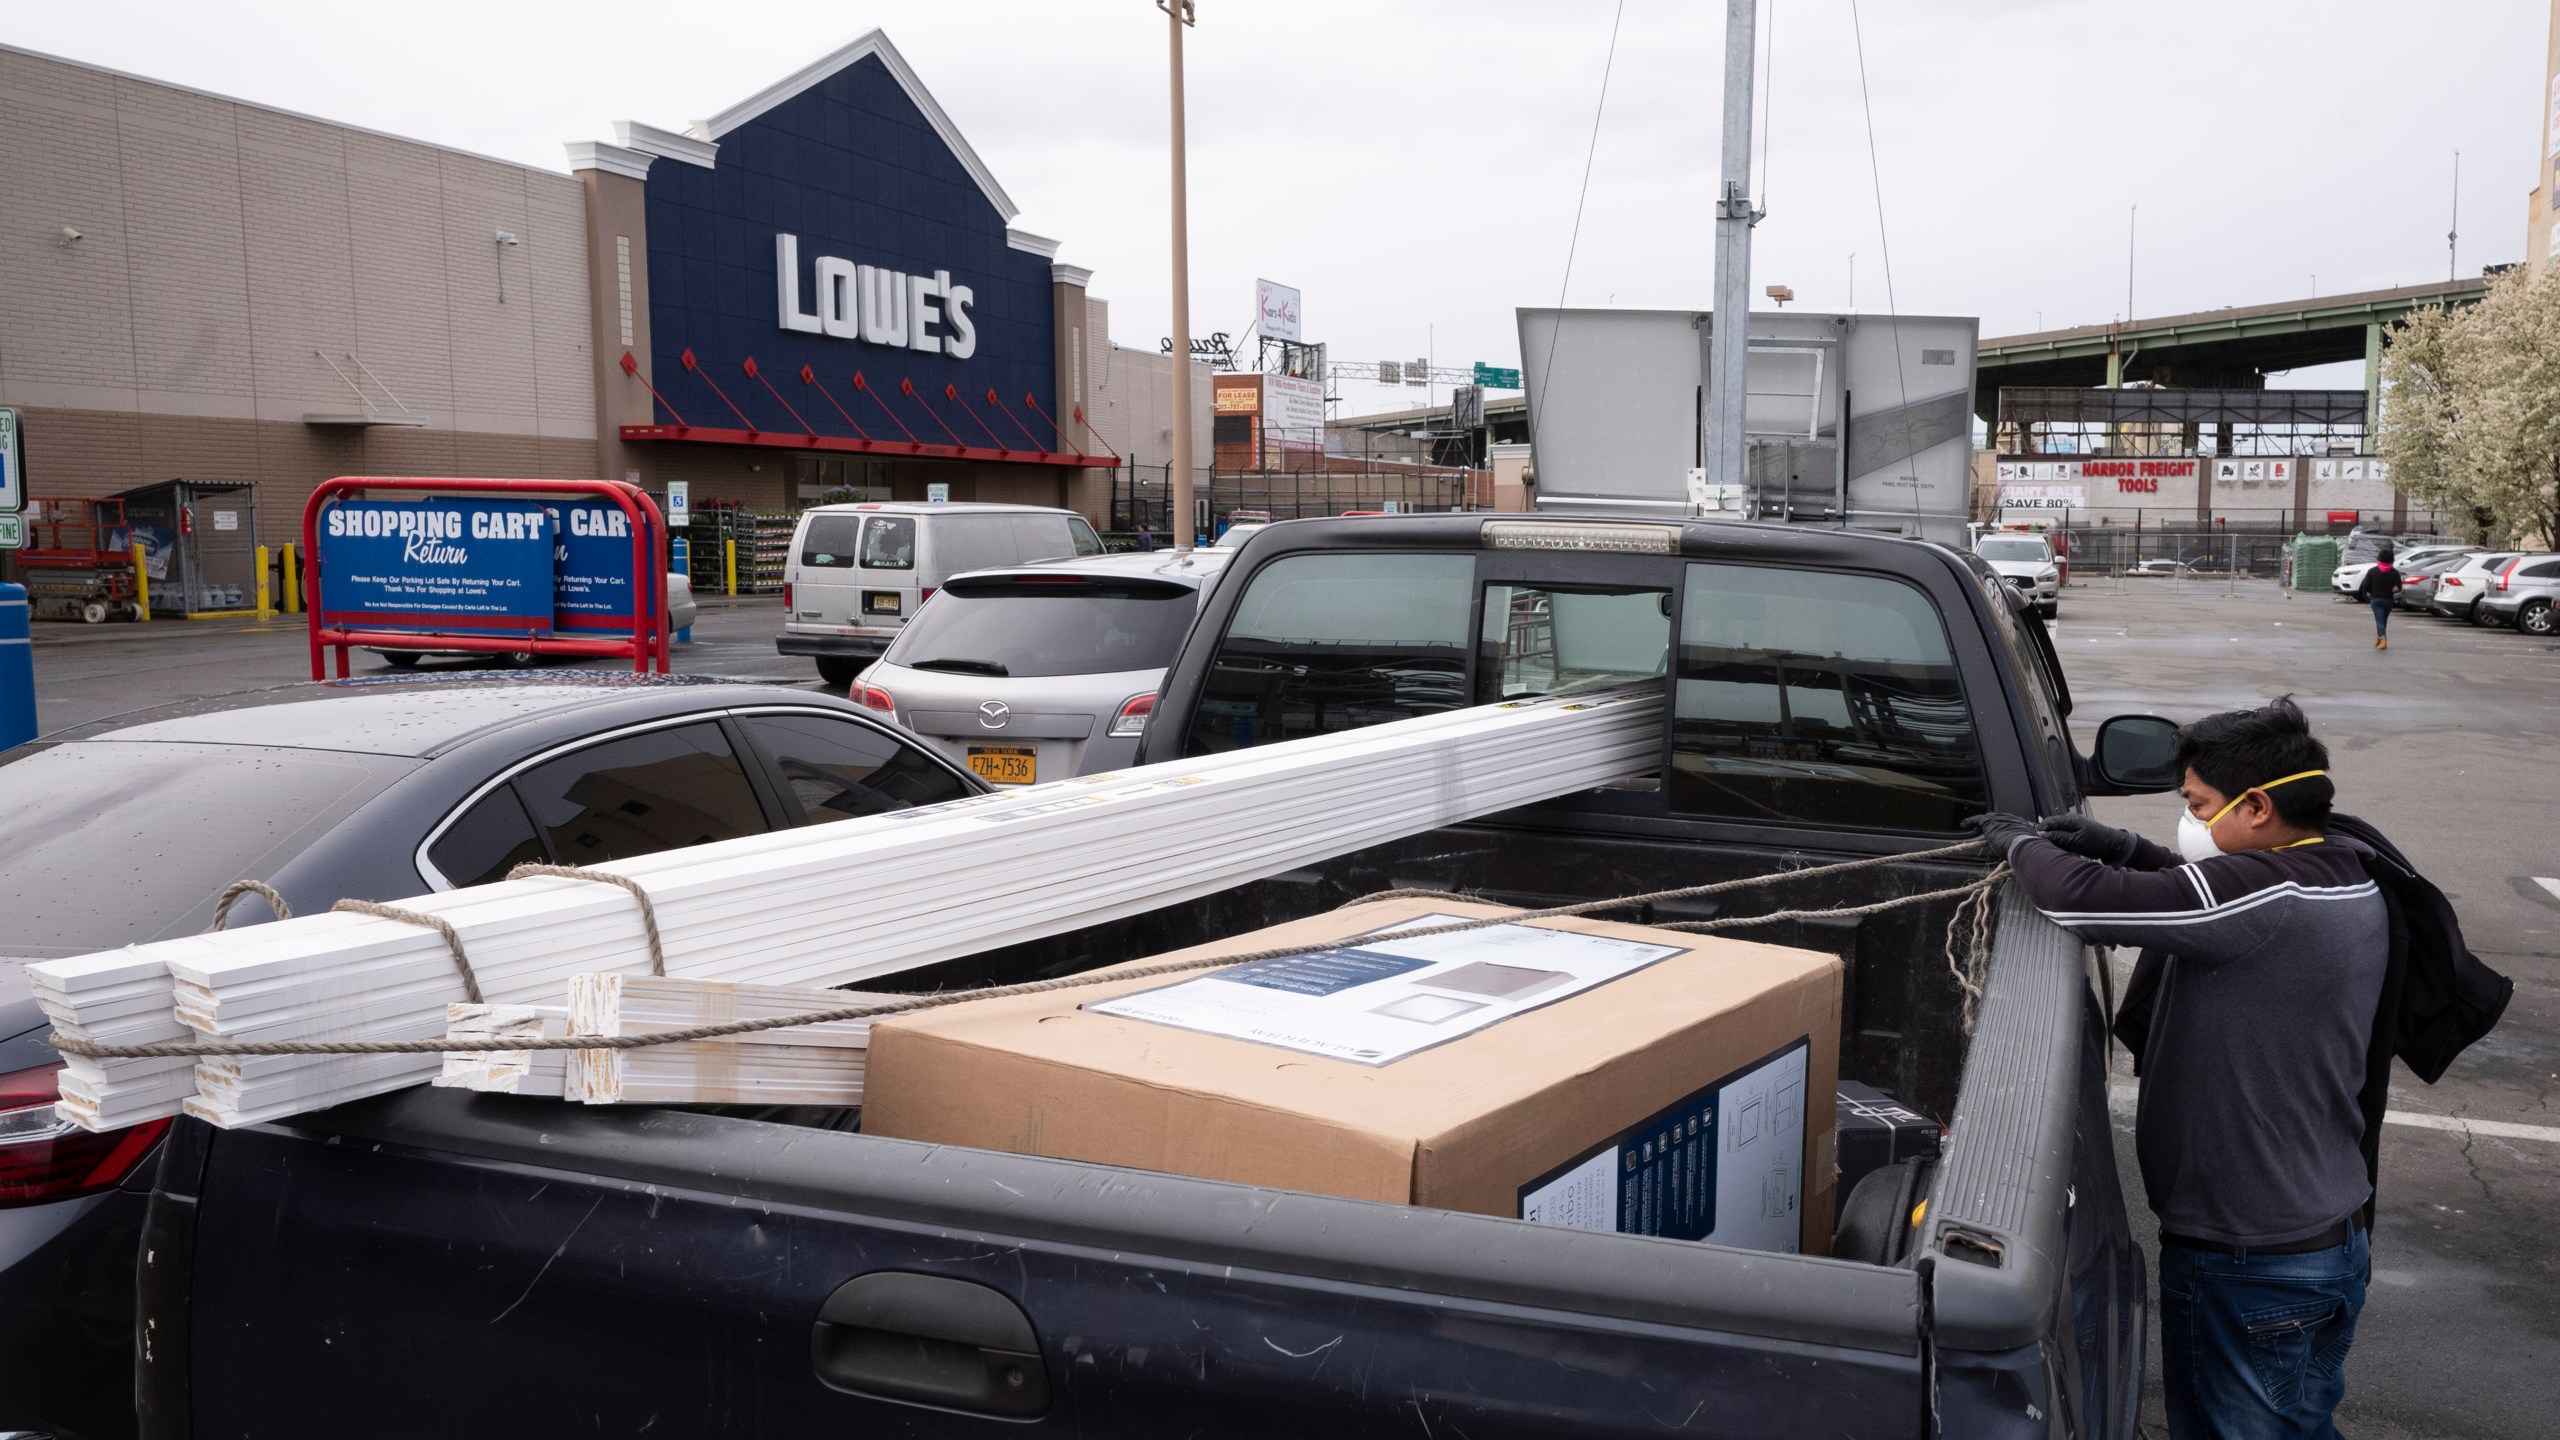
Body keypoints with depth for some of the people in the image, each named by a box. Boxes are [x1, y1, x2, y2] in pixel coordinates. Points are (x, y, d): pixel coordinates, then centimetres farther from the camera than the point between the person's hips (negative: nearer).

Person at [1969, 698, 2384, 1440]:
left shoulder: (2266, 894, -26)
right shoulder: (2352, 885, 3)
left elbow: (2078, 902, -30)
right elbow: (2218, 904, 21)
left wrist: (2022, 844, -10)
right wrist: (2127, 849, 8)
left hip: (2251, 1265, -9)